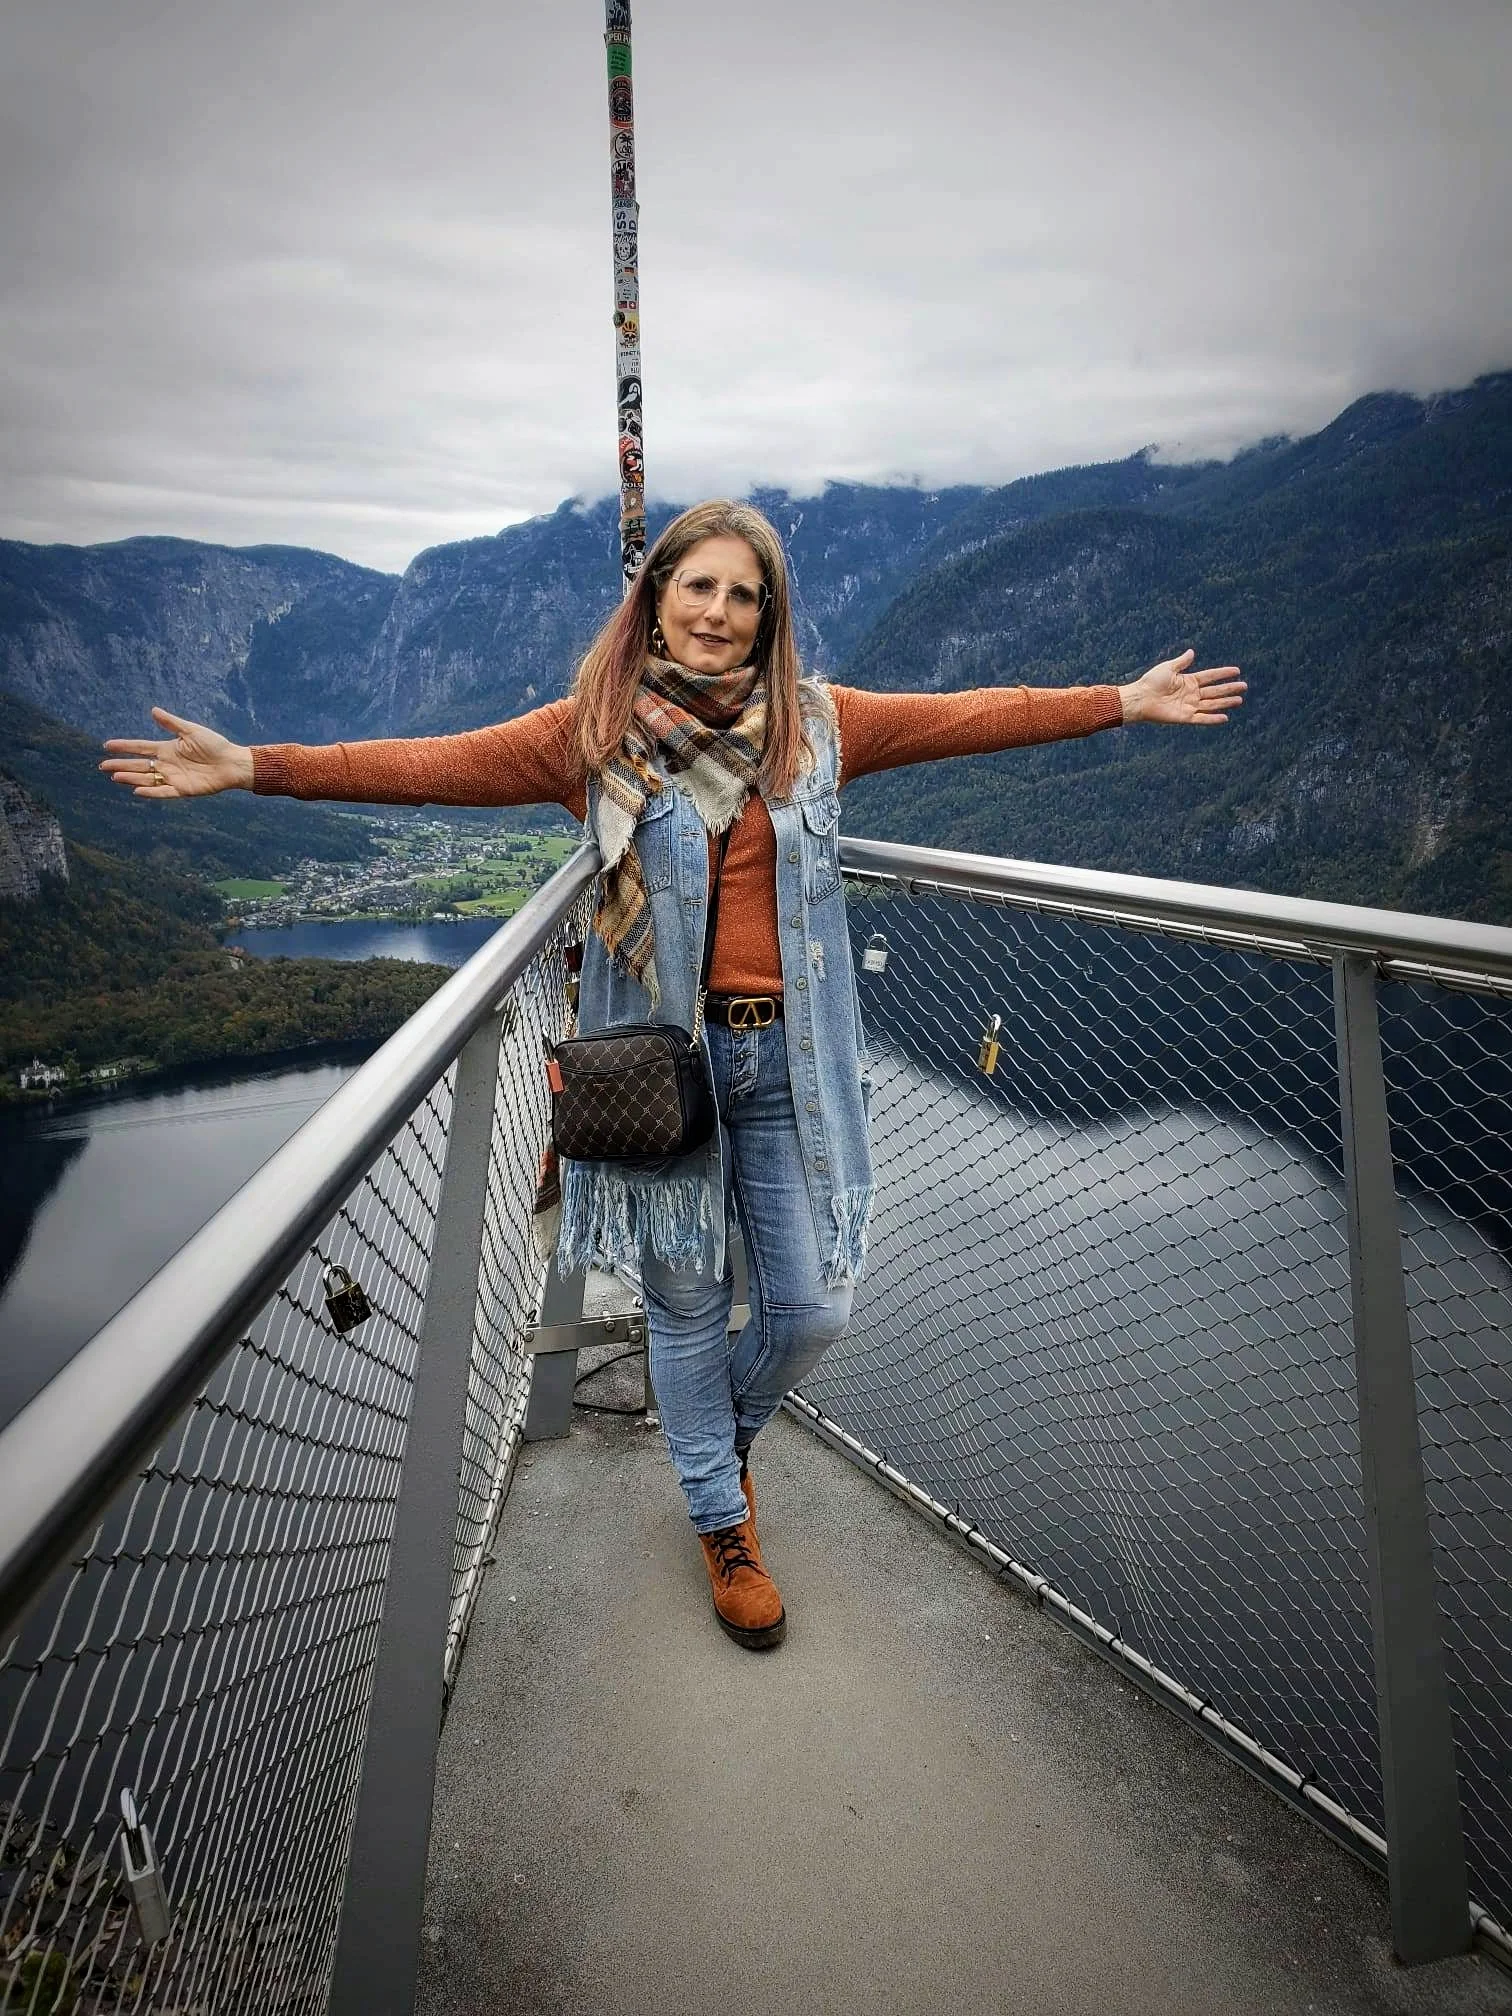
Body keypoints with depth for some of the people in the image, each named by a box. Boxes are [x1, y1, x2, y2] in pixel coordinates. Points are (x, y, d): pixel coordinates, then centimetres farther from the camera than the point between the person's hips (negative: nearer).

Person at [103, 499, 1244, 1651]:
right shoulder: (595, 731, -2)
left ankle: (726, 1438, 43)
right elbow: (441, 764, -8)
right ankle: (723, 1522, 37)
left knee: (812, 1307, 8)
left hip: (786, 1055, 2)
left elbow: (967, 718, 6)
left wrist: (1126, 703, 8)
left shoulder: (815, 723, 3)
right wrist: (257, 767, -15)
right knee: (688, 1301, 12)